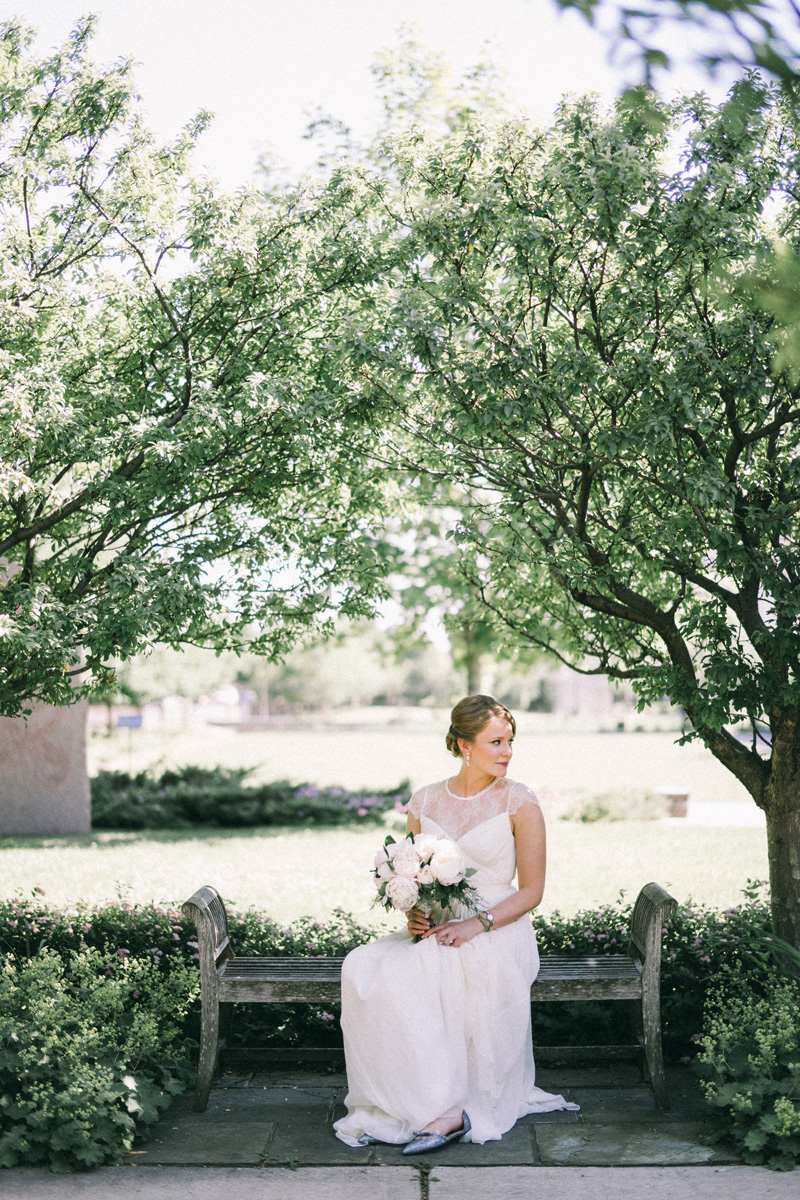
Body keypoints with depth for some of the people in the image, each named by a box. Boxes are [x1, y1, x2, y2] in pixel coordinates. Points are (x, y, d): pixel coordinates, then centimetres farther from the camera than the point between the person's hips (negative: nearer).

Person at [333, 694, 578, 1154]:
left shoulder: (520, 803, -1)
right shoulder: (424, 802, 10)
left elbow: (532, 891, -2)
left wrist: (478, 924, -17)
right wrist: (414, 913, -5)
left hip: (498, 933, -5)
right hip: (433, 932, 5)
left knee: (408, 977, -33)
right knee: (363, 969, -26)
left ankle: (446, 1113, -23)